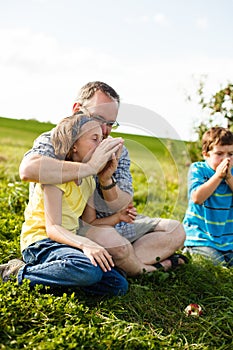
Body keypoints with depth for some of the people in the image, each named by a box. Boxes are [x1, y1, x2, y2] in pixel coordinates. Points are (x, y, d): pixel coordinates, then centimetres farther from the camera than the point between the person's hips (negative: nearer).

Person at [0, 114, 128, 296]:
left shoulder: (89, 180, 13)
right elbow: (52, 228, -20)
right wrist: (85, 244, -37)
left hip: (68, 241, 8)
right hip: (41, 242, -8)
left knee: (119, 286, -6)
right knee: (89, 270, -36)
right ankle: (23, 273, -17)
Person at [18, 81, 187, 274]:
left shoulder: (117, 151, 2)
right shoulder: (52, 142, -13)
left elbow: (124, 207, -4)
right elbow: (28, 170, -39)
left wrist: (106, 181, -26)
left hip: (115, 224, 6)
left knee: (176, 230, 2)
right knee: (110, 239, -36)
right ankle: (147, 269, -3)